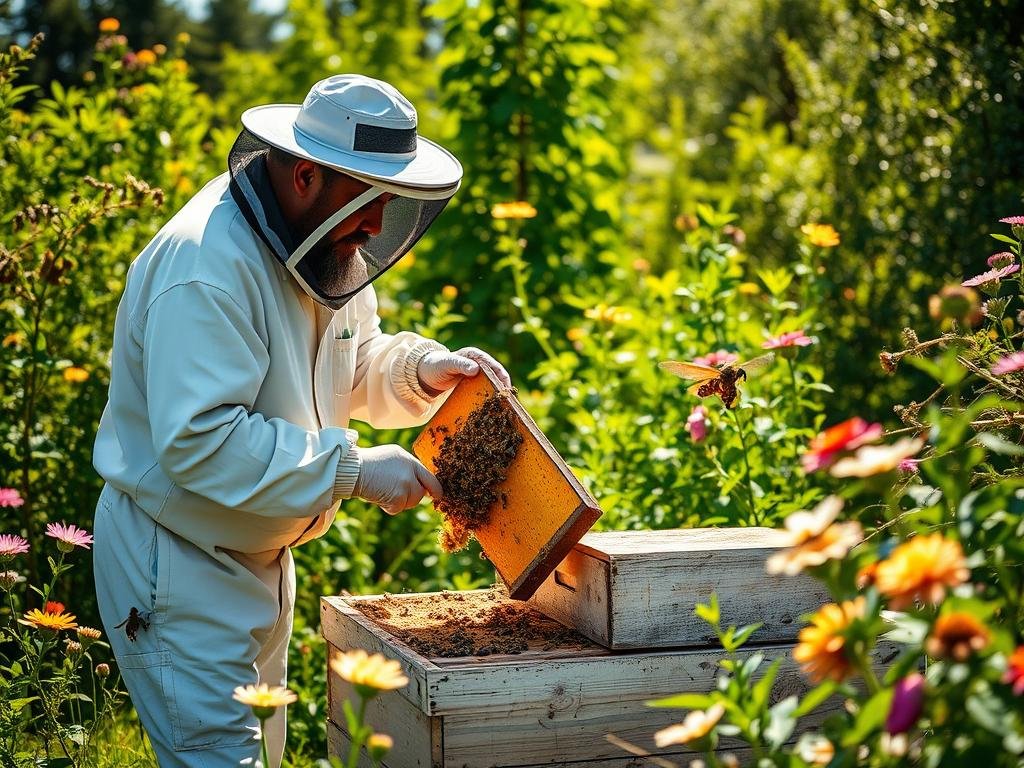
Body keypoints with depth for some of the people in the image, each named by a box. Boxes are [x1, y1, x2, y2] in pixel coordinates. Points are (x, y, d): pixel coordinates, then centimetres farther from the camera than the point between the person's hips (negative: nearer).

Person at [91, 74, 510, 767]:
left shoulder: (328, 241, 4)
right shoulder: (208, 266, -27)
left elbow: (353, 366, 18)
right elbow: (199, 441, -33)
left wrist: (421, 370, -4)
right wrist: (351, 468, -30)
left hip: (259, 554, 9)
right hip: (179, 564, -9)